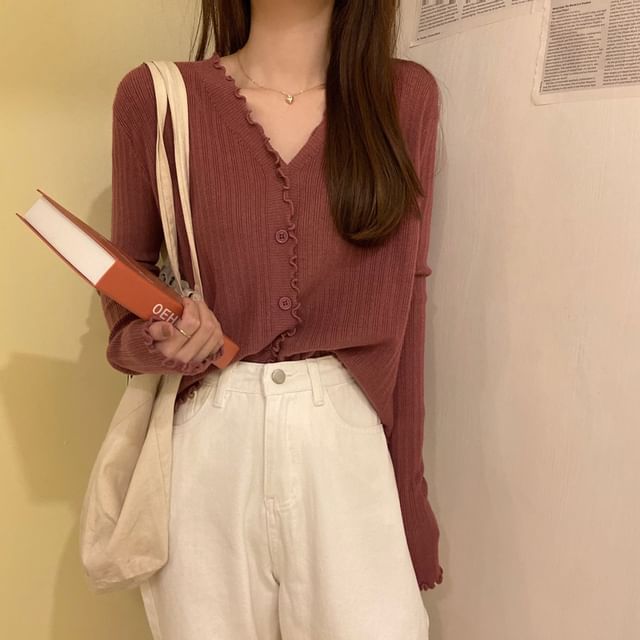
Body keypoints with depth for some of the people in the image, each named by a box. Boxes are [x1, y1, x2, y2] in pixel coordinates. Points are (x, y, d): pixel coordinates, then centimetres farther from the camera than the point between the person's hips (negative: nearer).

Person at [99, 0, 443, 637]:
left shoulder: (406, 96, 2)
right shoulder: (154, 97, 0)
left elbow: (402, 314, 2)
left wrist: (408, 500, 4)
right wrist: (157, 340, -13)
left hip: (349, 445, 1)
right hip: (208, 446, 0)